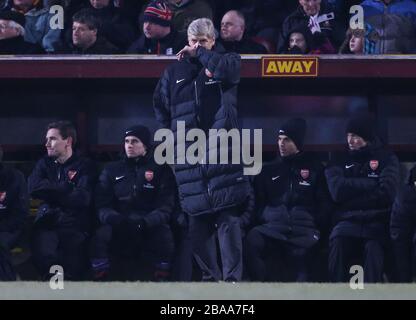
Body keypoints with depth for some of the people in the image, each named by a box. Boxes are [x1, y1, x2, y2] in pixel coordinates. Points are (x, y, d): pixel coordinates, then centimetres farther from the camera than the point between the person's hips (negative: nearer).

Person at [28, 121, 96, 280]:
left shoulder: (84, 166, 11)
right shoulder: (44, 164, 23)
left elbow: (81, 198, -5)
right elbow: (33, 188, 4)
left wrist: (51, 192, 2)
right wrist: (65, 188, 1)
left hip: (74, 225, -2)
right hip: (47, 222, 2)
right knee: (45, 256, -30)